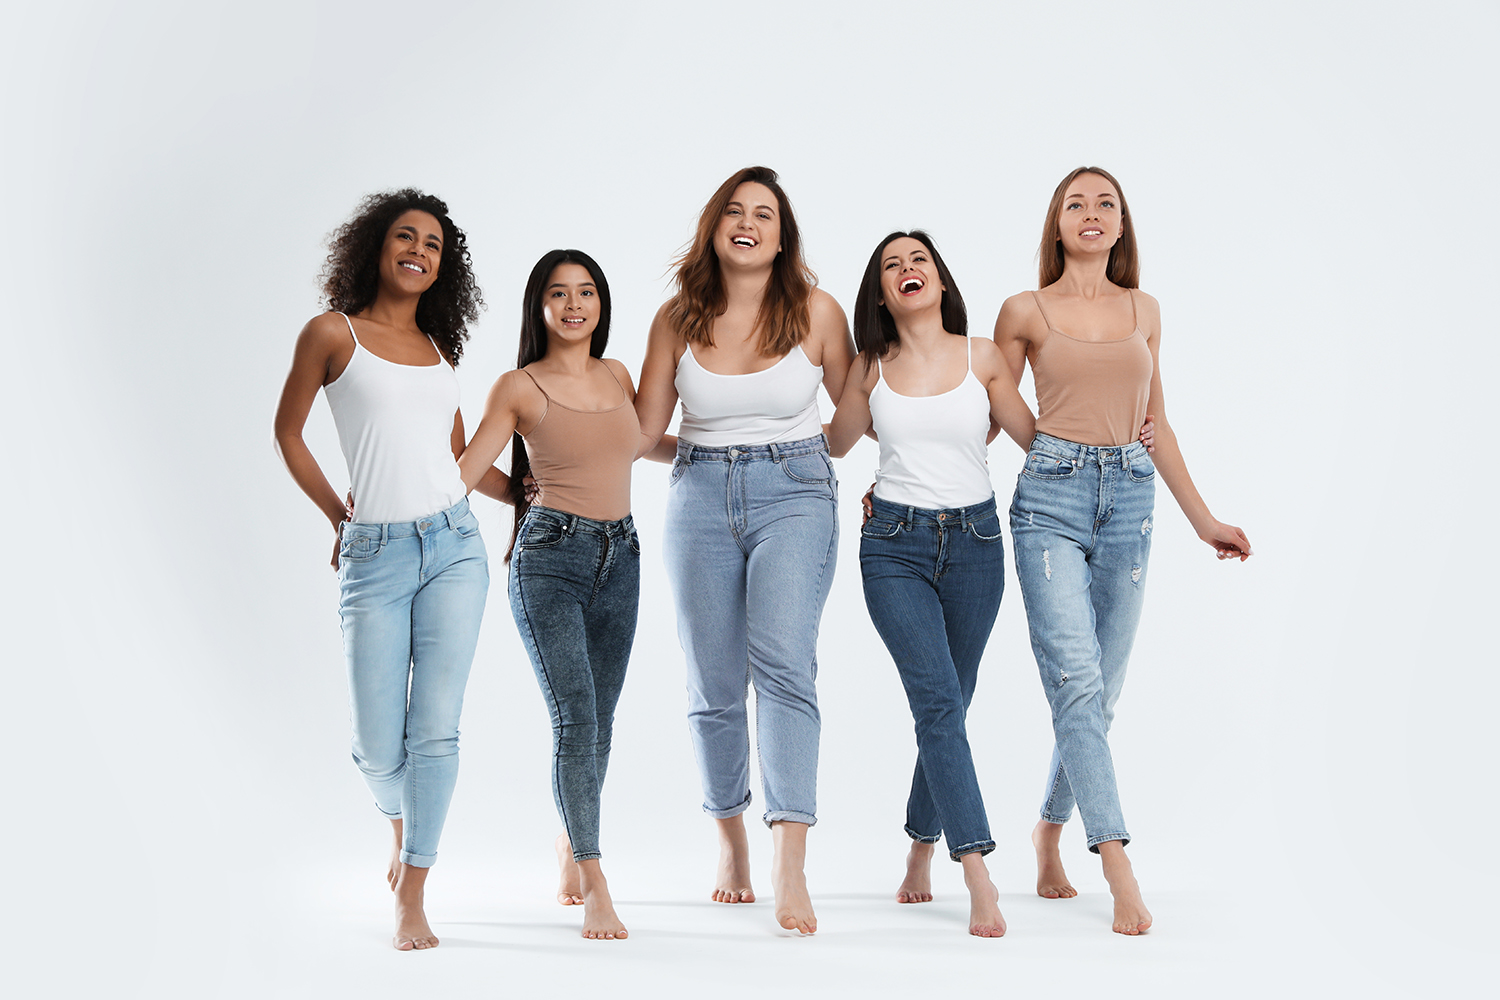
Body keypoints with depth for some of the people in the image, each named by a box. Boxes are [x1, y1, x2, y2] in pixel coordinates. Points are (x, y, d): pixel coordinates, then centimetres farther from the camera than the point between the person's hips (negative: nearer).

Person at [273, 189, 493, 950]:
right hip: (374, 557, -3)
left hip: (454, 546, 3)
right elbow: (288, 433, 11)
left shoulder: (437, 348, 14)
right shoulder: (332, 333, 2)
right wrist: (337, 517, 12)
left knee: (435, 729, -3)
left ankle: (412, 898, 6)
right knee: (378, 745, -2)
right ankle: (401, 829, 33)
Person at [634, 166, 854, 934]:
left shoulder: (814, 310, 0)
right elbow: (644, 431, 11)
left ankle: (790, 868, -25)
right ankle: (731, 843, 26)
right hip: (700, 498, 3)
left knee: (783, 663, -20)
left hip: (794, 495, -2)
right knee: (713, 686, 6)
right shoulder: (677, 318, 4)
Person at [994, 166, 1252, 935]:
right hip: (1050, 496, -4)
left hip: (1129, 498, 4)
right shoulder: (1026, 311, 5)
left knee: (1098, 693, 5)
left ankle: (1049, 829, 27)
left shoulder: (1143, 310, 15)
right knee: (1078, 682, -15)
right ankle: (1120, 873, -20)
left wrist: (1202, 519, 20)